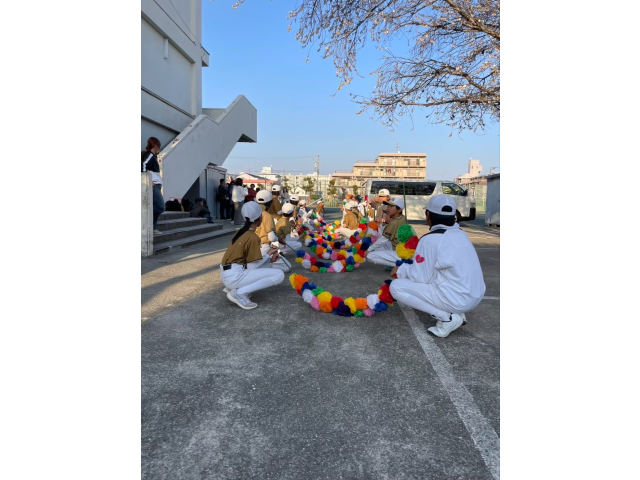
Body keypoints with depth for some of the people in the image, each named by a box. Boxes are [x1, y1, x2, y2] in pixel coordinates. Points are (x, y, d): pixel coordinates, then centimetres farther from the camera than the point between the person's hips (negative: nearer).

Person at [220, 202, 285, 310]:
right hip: (235, 276, -9)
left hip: (227, 274, 9)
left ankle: (232, 287, 12)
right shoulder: (253, 237, -13)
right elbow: (252, 267, -12)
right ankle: (240, 293, -13)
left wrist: (269, 259, 12)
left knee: (268, 264, 22)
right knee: (279, 274, -9)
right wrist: (268, 254, 1)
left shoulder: (240, 232, 13)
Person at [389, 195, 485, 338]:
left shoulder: (430, 239, -14)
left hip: (456, 300, -8)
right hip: (476, 296, 8)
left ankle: (447, 318, -7)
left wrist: (401, 269, 7)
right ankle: (455, 312, 13)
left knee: (396, 286, -3)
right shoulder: (461, 234, 10)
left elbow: (422, 277, -12)